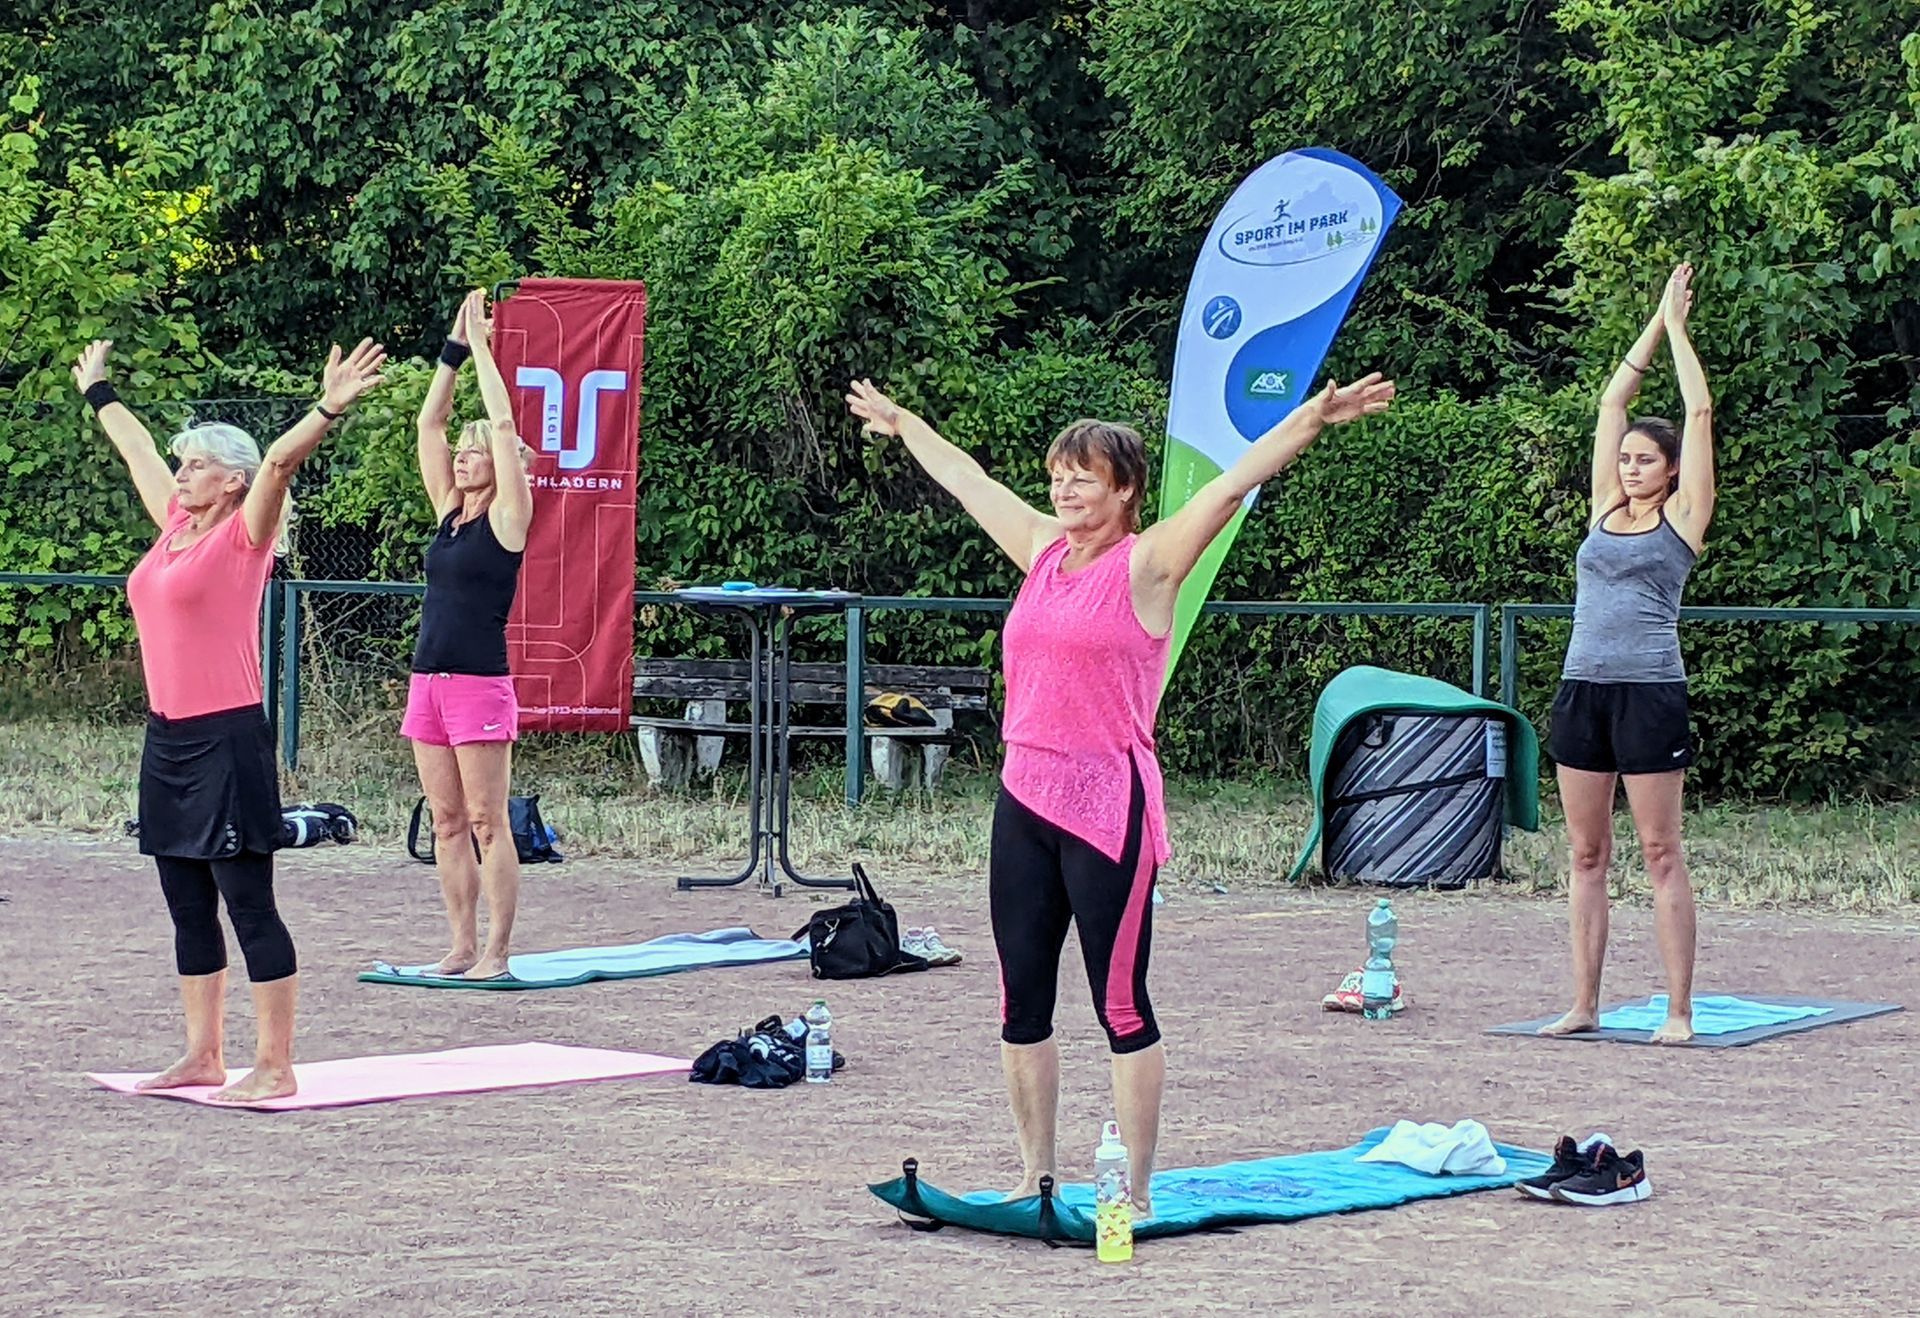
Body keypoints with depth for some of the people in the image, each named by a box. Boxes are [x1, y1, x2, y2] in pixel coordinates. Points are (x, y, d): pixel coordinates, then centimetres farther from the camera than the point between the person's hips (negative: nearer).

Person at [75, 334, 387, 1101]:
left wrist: (329, 411, -34)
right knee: (188, 910, 12)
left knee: (249, 906, -5)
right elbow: (138, 451, 27)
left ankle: (275, 1068, -3)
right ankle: (203, 1057, 20)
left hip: (228, 740, -8)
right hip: (168, 740, 8)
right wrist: (97, 392, 41)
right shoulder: (176, 528, 13)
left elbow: (279, 462, -21)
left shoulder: (244, 536, -6)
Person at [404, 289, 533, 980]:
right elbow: (428, 424, 15)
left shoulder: (507, 517, -3)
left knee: (487, 824, -4)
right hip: (428, 681, 7)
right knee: (448, 825, 8)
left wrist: (482, 346, -2)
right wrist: (454, 349, 11)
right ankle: (463, 946, 13)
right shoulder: (449, 512, 13)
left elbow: (503, 424, -8)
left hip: (481, 684, -7)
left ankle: (496, 953, -2)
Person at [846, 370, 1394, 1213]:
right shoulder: (1043, 551, 13)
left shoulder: (1146, 564, -4)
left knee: (1121, 1007, -3)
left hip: (1108, 807, -7)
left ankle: (1135, 1191, 3)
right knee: (1021, 1006, 10)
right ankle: (1035, 1177, 20)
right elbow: (964, 478, 27)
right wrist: (900, 422, 39)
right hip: (1024, 800, 7)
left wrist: (1313, 421, -25)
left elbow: (1234, 484, -14)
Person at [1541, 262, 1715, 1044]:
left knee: (1661, 855, -3)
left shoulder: (1683, 518, 1)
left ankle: (1679, 1010, -1)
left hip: (1649, 692, -5)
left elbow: (1699, 414, 0)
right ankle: (1584, 1004, 10)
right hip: (1582, 687, 5)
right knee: (1586, 855, 6)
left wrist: (1678, 326, 7)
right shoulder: (1605, 510, 14)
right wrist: (1657, 321, 19)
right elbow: (1613, 402, 18)